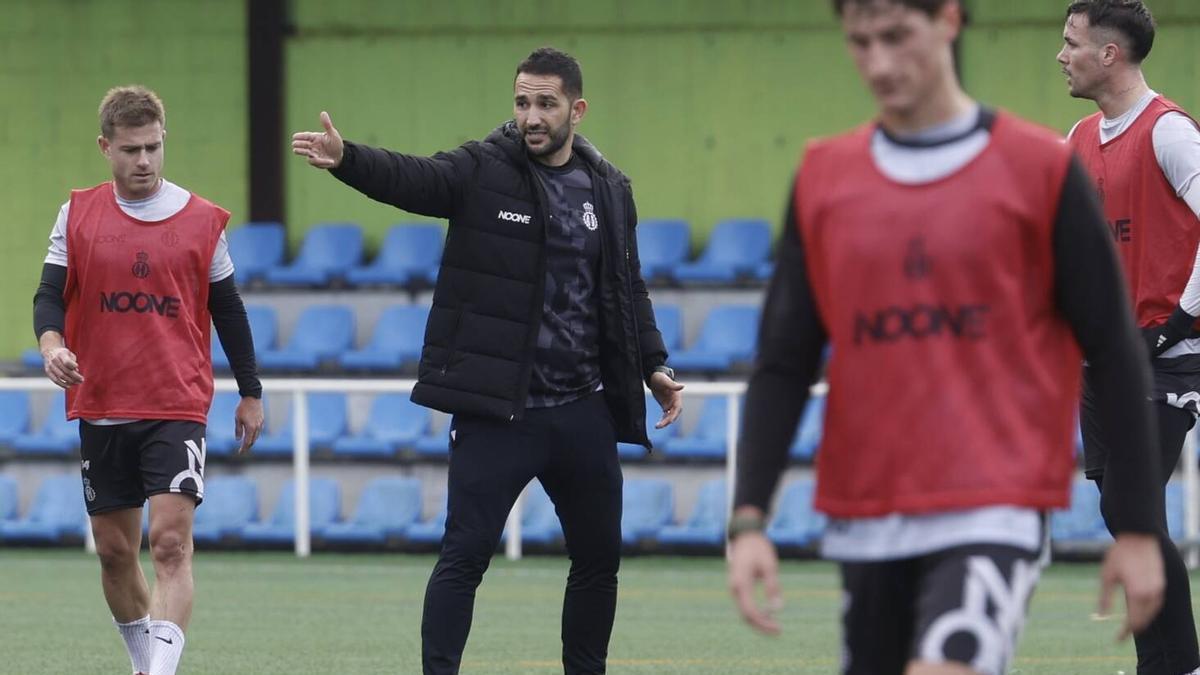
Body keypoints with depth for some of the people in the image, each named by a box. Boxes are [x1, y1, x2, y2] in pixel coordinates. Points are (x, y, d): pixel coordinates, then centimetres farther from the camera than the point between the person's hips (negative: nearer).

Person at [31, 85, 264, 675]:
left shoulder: (202, 221, 2)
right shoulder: (78, 215, 4)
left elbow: (227, 311, 10)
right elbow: (50, 295, 1)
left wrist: (250, 394, 14)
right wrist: (52, 343, -21)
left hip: (177, 409, -2)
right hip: (100, 409, 3)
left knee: (170, 543, -17)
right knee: (114, 549, 10)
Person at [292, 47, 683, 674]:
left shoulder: (609, 189, 9)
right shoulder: (484, 170, -4)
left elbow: (630, 289, 19)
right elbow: (409, 177, -22)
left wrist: (653, 364, 9)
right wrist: (345, 159, -41)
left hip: (584, 410, 4)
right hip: (496, 409, -4)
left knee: (599, 557, 12)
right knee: (464, 555, -8)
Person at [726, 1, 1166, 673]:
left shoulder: (1040, 170, -3)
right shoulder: (823, 178, 8)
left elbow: (1115, 357, 0)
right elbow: (784, 365, 9)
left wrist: (1138, 530, -3)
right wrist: (749, 519, -1)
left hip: (993, 516, -5)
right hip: (866, 526, 5)